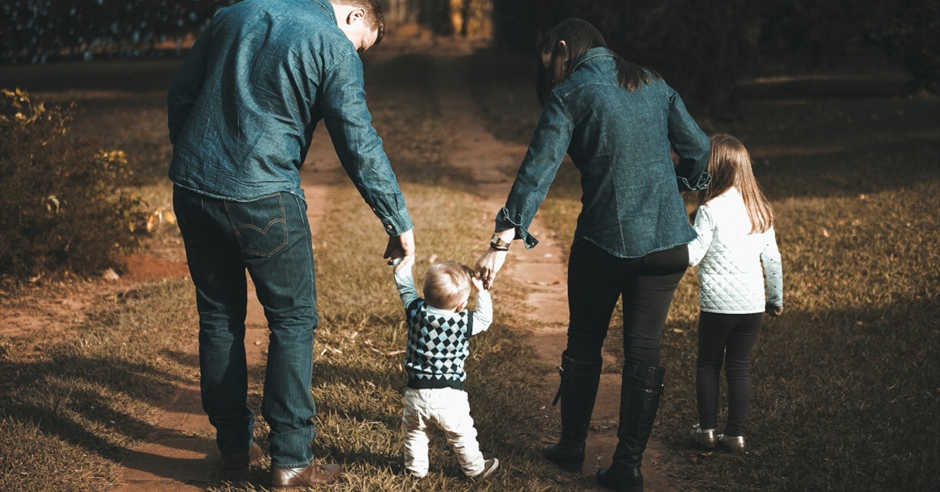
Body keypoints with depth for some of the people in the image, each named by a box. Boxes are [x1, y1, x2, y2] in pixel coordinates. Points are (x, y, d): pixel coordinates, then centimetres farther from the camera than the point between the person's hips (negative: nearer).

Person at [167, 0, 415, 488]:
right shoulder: (334, 46, -3)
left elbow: (179, 93, 16)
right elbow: (359, 145, -7)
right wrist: (399, 223, -1)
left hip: (192, 187, 6)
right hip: (262, 198, -6)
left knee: (219, 316, 16)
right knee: (293, 319, 6)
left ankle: (233, 444, 25)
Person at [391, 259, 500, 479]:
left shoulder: (416, 311, -11)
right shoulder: (464, 322, -16)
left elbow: (405, 286, 5)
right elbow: (485, 319, 4)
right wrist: (481, 291, 6)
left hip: (417, 393, 2)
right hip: (449, 396, -2)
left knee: (415, 433, 24)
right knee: (462, 435, 17)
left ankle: (416, 468, 36)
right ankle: (475, 468, 33)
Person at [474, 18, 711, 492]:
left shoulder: (569, 96, -5)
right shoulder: (653, 84, 9)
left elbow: (537, 171, -15)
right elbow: (697, 147, 13)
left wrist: (503, 241, -19)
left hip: (604, 243, -3)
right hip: (667, 241, 4)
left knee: (584, 345, 16)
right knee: (643, 351, 9)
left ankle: (572, 447, 29)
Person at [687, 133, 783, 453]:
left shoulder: (711, 210, -12)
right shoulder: (759, 210, 6)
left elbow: (691, 256, -15)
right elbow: (772, 259, 11)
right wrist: (776, 298, 20)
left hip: (718, 304, -4)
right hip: (752, 304, 4)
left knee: (708, 364, 12)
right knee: (740, 367, 11)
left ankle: (707, 430, 13)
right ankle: (736, 434, 11)